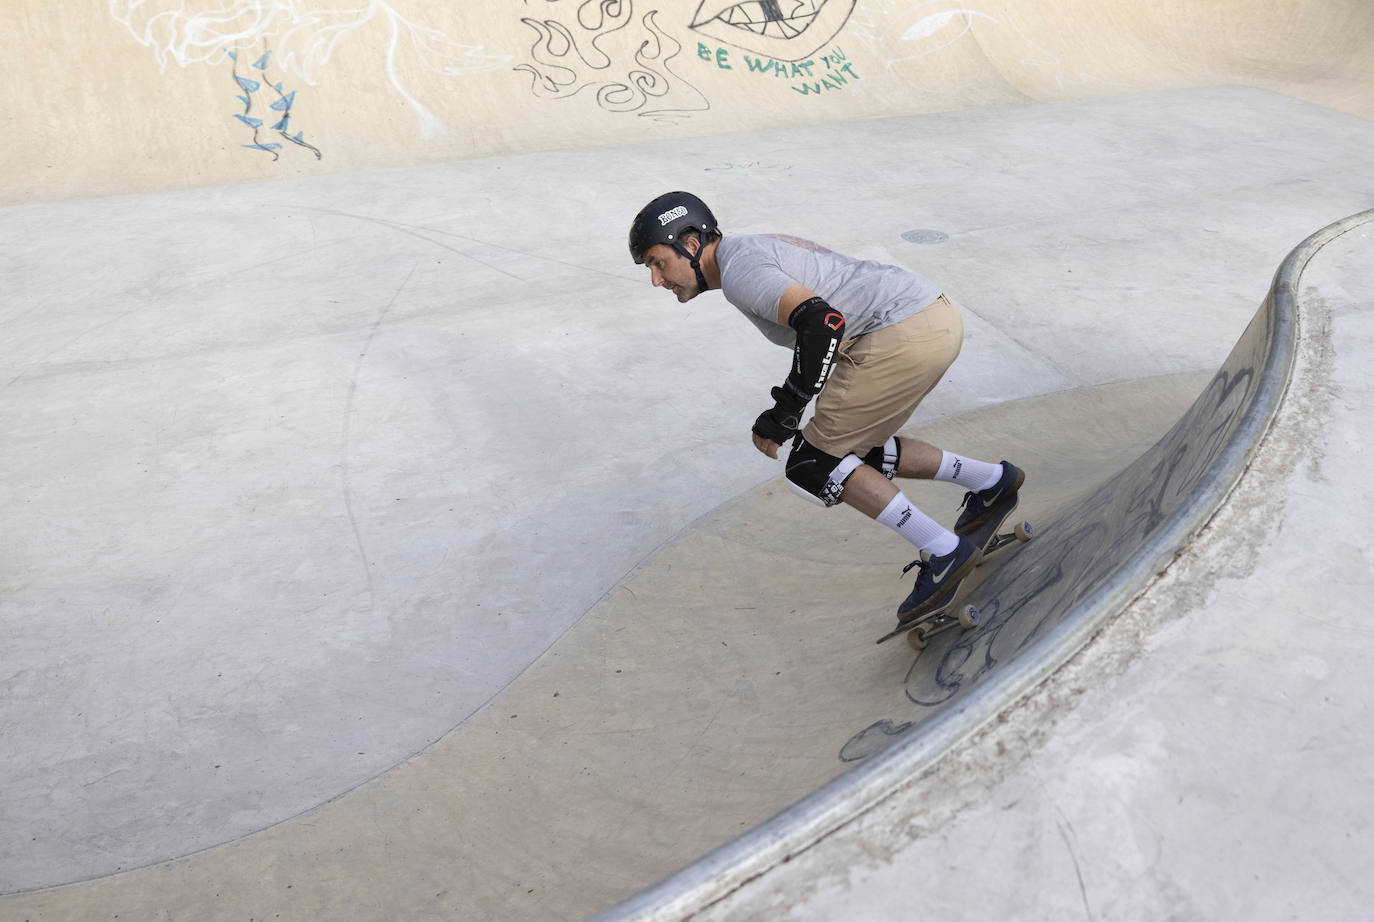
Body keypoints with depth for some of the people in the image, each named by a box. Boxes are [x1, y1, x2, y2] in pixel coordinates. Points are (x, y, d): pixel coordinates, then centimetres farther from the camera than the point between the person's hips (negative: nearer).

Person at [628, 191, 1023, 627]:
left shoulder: (738, 269, -10)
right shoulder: (755, 250, 22)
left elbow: (823, 323, -24)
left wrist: (783, 414, -14)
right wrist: (778, 417, 19)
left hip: (908, 335, -10)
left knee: (812, 467, -2)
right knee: (853, 452, 22)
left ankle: (944, 552, 2)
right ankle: (991, 481, 27)